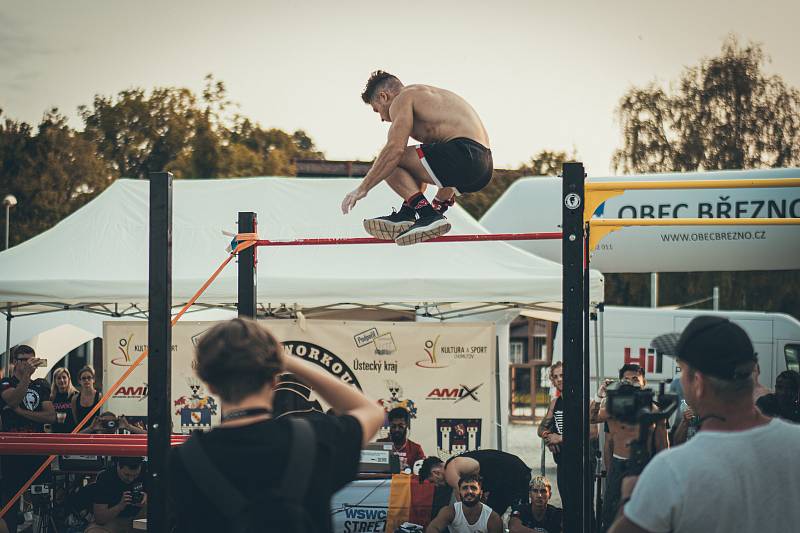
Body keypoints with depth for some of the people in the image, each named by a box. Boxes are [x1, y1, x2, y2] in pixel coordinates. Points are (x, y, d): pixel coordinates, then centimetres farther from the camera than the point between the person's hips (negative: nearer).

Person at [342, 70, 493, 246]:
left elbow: (395, 148, -12)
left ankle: (429, 215, -18)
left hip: (464, 154, -10)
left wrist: (362, 189, -8)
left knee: (391, 160, -7)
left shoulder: (402, 99, 4)